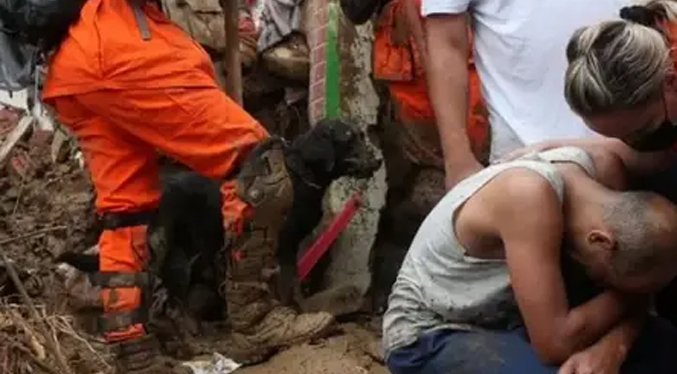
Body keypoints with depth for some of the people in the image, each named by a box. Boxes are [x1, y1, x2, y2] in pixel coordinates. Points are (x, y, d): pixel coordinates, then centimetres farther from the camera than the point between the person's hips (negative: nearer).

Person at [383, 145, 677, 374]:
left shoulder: (602, 169, -13)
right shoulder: (531, 195, -34)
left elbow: (632, 287, -4)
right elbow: (555, 344, -35)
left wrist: (613, 345, -25)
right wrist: (624, 296, -20)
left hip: (508, 317, 7)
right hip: (430, 337, -6)